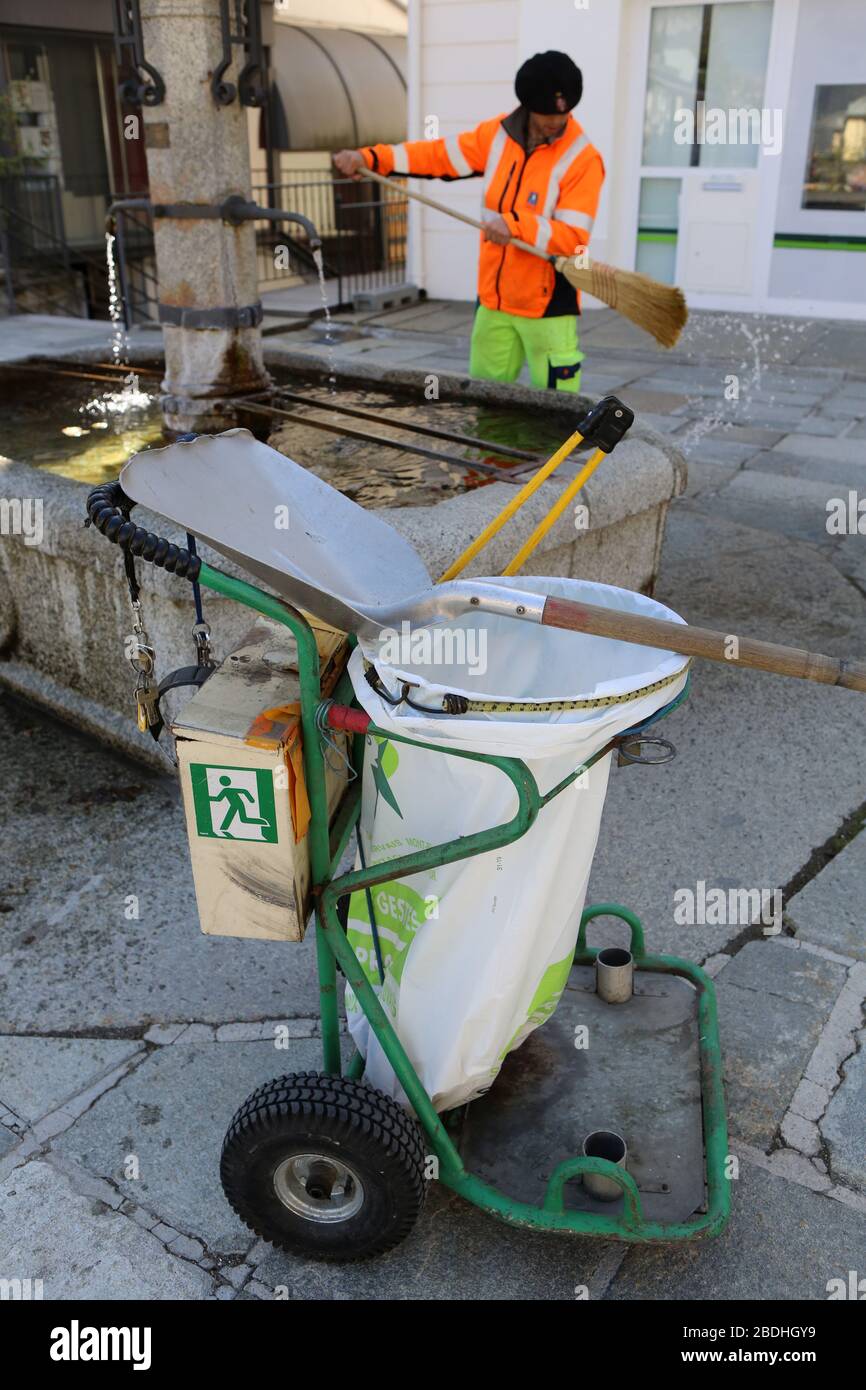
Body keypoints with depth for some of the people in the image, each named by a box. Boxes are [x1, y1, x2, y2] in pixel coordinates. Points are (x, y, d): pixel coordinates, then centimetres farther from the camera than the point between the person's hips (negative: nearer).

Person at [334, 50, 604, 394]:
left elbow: (574, 237, -21)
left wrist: (516, 225, -33)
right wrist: (370, 157, -3)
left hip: (547, 306, -5)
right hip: (494, 300, 6)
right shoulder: (497, 135, 3)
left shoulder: (583, 160, -13)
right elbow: (439, 154, 7)